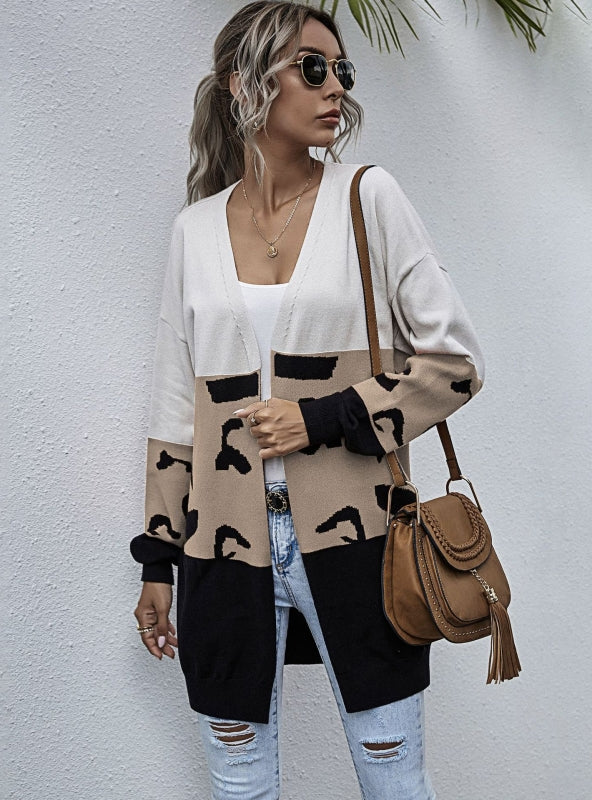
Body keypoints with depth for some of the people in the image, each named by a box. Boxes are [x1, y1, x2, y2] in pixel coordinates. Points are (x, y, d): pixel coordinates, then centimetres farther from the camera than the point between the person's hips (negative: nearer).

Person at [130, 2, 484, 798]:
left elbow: (455, 357, -1)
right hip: (229, 551, 2)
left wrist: (327, 419, -13)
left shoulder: (369, 197, 0)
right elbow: (177, 407, 10)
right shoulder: (196, 229, 6)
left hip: (354, 538, -1)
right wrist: (158, 560, 10)